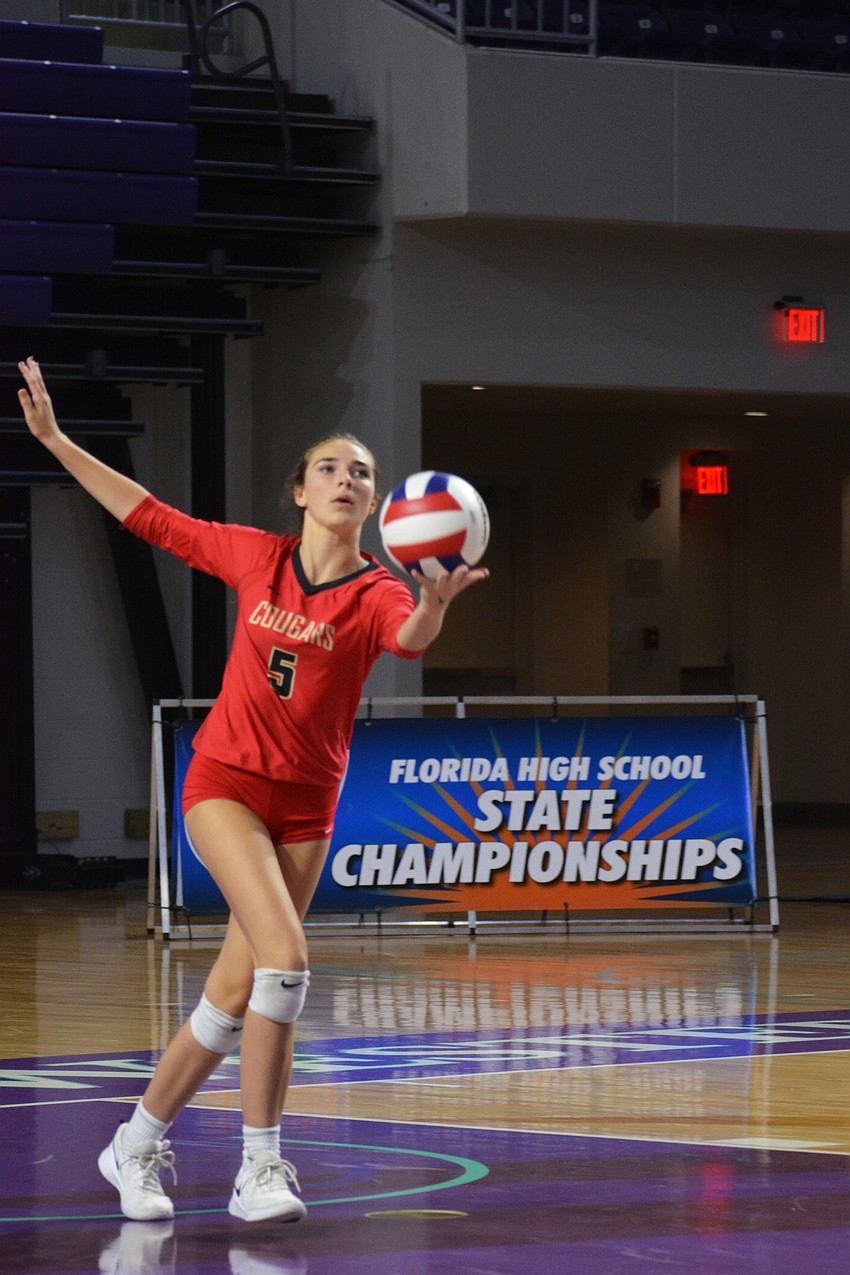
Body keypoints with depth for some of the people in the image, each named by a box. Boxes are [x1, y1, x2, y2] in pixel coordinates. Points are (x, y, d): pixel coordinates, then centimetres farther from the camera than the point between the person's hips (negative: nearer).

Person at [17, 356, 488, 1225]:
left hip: (307, 805, 2)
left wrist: (435, 605, -55)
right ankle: (261, 1167, -15)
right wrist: (56, 442, 10)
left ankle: (138, 1145, 23)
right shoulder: (256, 557, -1)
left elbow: (410, 638, -30)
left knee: (238, 993, 4)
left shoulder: (376, 594, -6)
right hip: (225, 782, -2)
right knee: (284, 954, -22)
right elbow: (151, 518, 10)